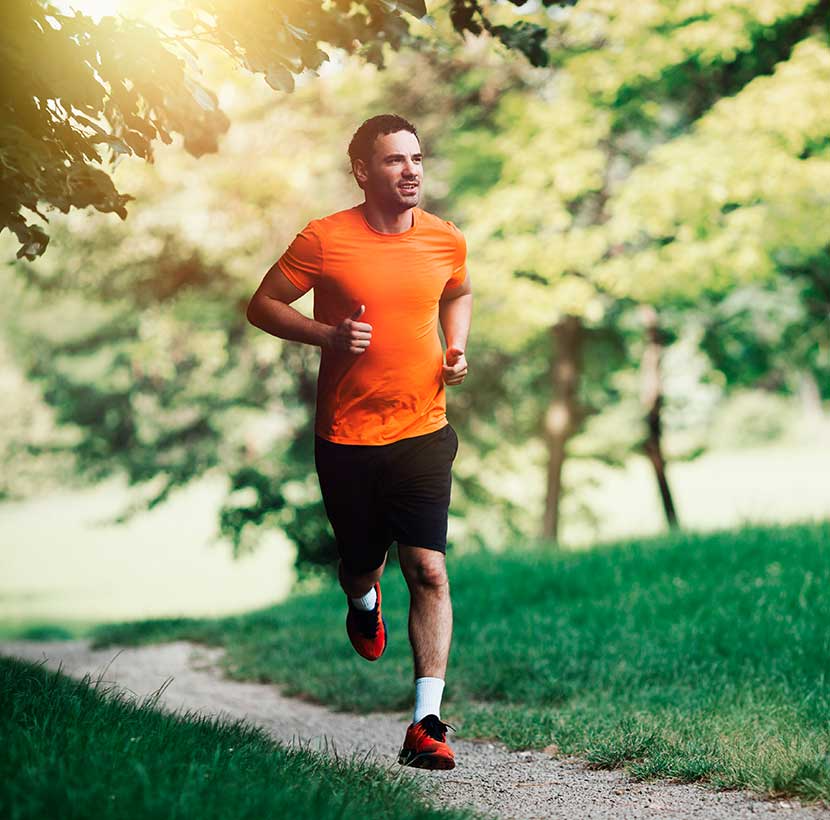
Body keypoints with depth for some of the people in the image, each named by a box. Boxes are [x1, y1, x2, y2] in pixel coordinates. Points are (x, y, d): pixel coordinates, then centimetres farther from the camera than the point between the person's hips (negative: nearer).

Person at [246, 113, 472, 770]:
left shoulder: (447, 240, 3)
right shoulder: (325, 240, -8)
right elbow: (263, 305, 1)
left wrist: (457, 348, 6)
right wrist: (329, 334, -15)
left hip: (423, 431, 1)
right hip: (346, 437, -1)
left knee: (428, 570, -12)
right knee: (361, 565, 15)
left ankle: (427, 723, -10)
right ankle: (364, 602, 55)